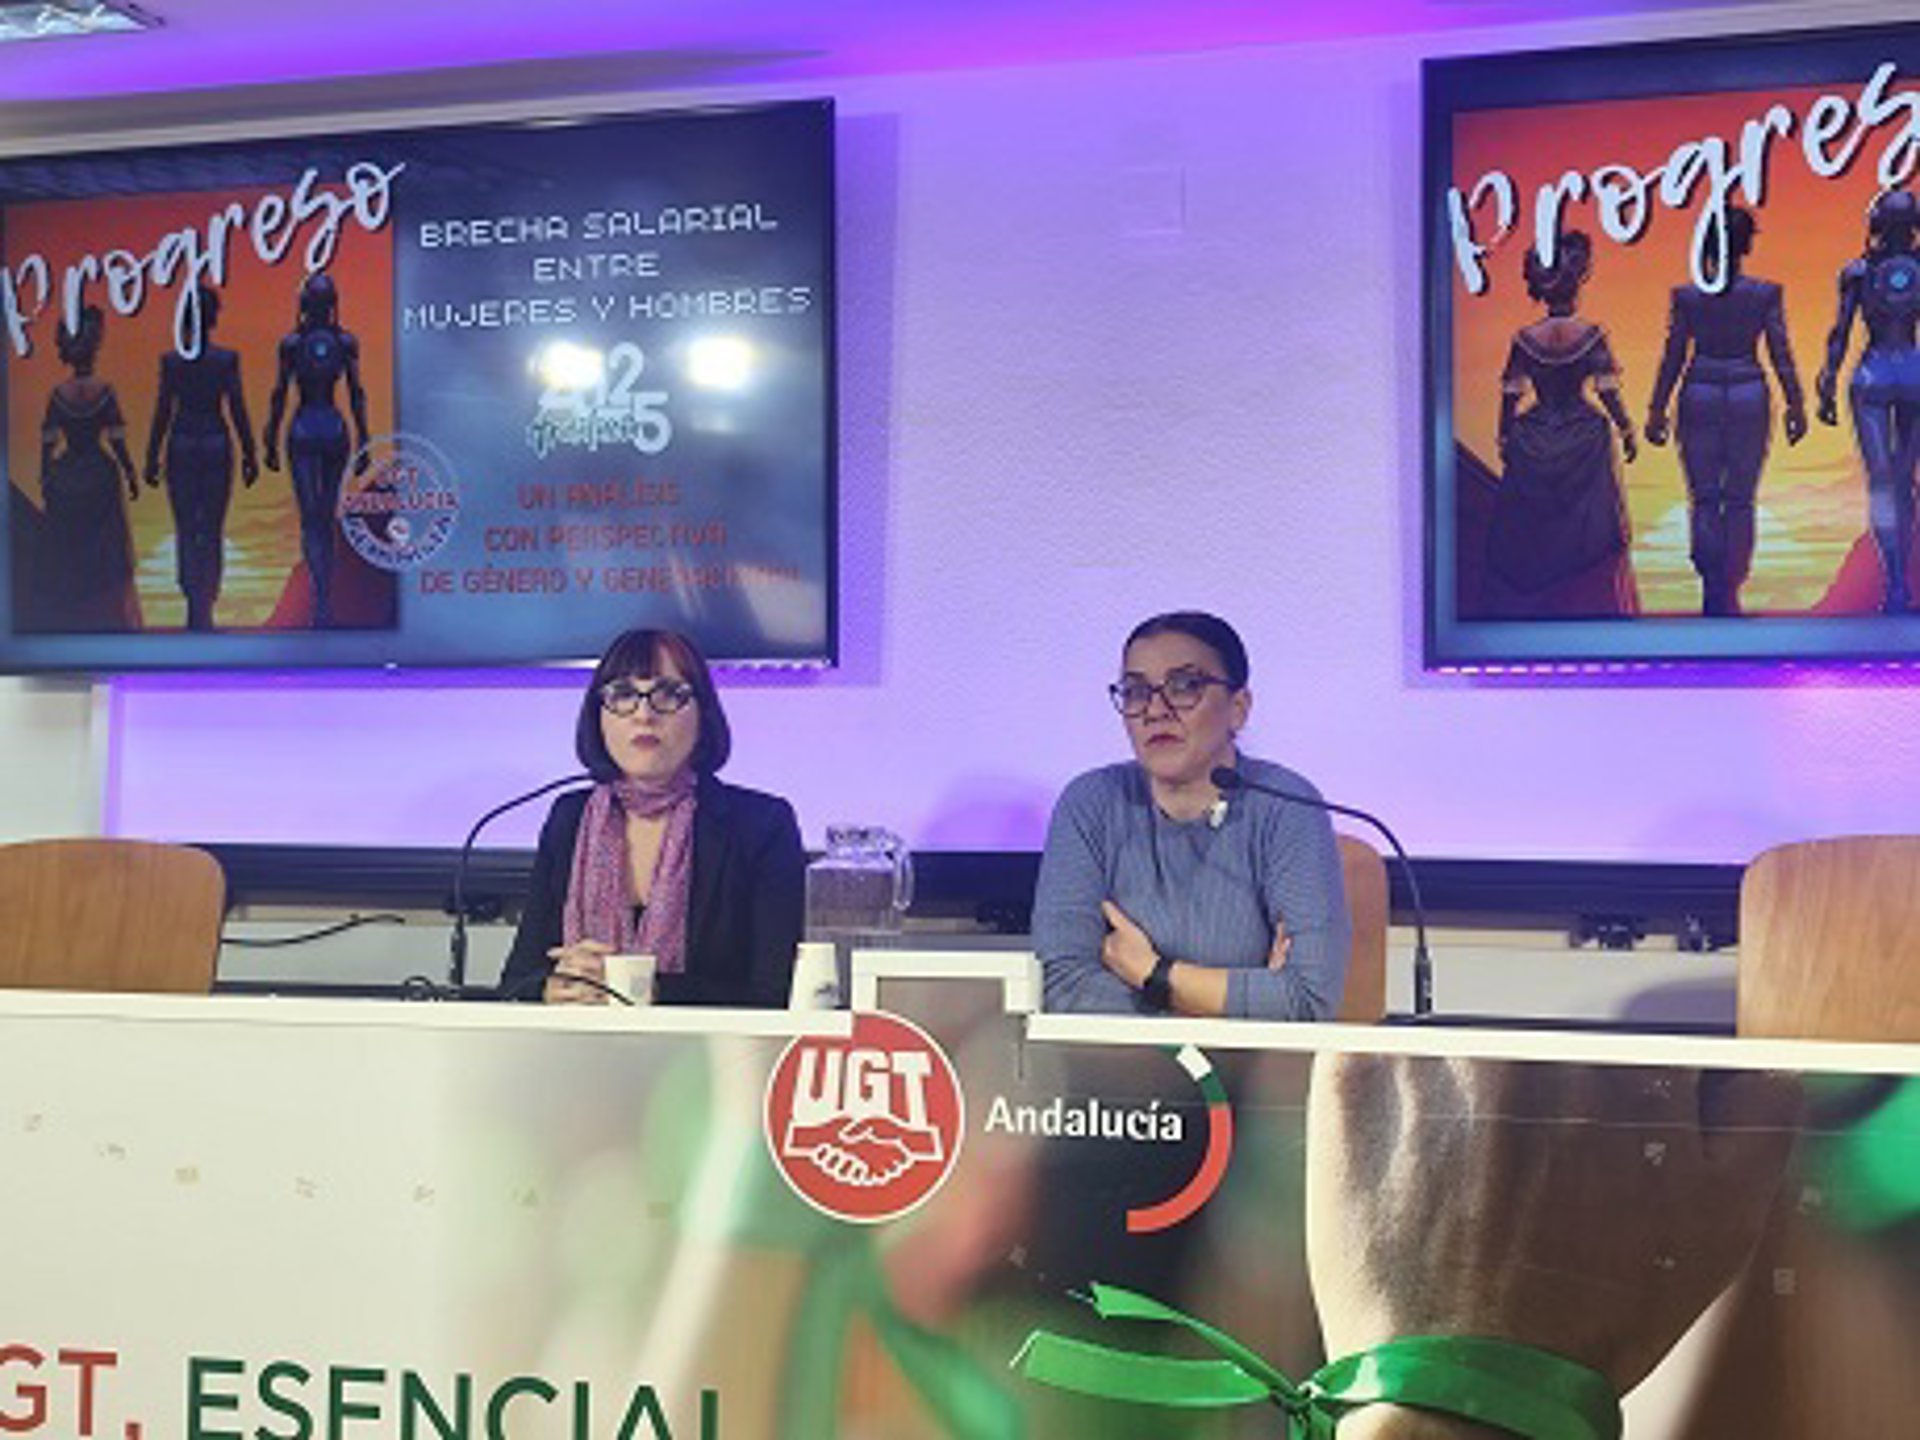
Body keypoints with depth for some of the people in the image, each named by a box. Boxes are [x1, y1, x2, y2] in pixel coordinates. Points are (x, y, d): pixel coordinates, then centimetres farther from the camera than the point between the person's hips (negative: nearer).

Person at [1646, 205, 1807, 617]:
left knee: (1704, 498, 7)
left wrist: (1657, 411, 7)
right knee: (1740, 499, 9)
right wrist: (1795, 406, 9)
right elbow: (1781, 356, 0)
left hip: (1700, 395, 0)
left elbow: (1673, 358, 0)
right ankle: (1729, 593, 11)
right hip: (1749, 396, 0)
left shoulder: (1686, 296, -4)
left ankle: (1712, 584, -11)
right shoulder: (1767, 294, -4)